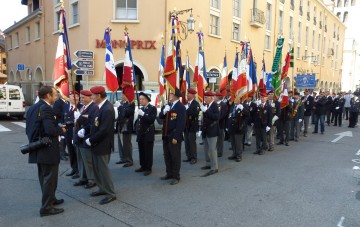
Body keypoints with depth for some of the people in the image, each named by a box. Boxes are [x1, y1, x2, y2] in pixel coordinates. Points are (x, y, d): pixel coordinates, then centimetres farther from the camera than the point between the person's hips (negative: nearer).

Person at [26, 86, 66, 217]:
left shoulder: (32, 108, 10)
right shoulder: (46, 108, -19)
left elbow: (29, 129, 12)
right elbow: (50, 130, -29)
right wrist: (61, 130, -11)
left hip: (38, 149, 10)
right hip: (48, 149, -10)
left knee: (44, 177, 21)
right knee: (49, 178, 2)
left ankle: (50, 199, 37)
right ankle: (46, 207, 12)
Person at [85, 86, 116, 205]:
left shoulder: (107, 109, -23)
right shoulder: (101, 106, 7)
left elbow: (104, 130, -26)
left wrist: (90, 140, -17)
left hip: (102, 145, -9)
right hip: (97, 144, 9)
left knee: (103, 169, 1)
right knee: (97, 168, 18)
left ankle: (111, 193, 14)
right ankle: (103, 188, 34)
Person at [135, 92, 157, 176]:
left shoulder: (152, 108, -5)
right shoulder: (141, 109, 16)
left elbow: (152, 120, -17)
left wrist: (143, 114, -25)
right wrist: (137, 131, 12)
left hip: (148, 134, -6)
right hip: (141, 134, 6)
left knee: (148, 152, -1)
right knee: (141, 151, 10)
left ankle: (148, 168, 7)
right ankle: (143, 166, 22)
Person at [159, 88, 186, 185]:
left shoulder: (181, 107, -13)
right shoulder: (167, 105, 12)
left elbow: (181, 123, -17)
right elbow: (160, 117, 8)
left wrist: (176, 137, -20)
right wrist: (164, 111, -13)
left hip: (174, 136, -7)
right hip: (166, 135, 8)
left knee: (175, 156, 2)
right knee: (167, 155, 15)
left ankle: (176, 176, 13)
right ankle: (169, 173, 29)